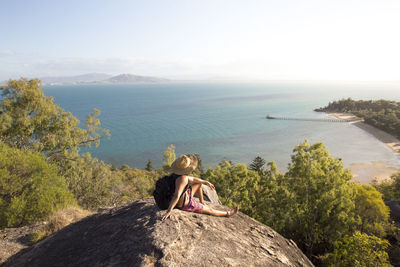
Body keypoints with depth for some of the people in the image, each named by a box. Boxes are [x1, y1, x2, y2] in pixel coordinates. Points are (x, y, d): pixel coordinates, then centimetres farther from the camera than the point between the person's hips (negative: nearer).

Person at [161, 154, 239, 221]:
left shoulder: (178, 173, -7)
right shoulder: (183, 178, -36)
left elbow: (192, 179, 9)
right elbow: (176, 196, -43)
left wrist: (206, 182, 14)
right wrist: (169, 211, -46)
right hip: (185, 205, -8)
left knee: (199, 184, 23)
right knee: (209, 210, 13)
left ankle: (202, 203, 39)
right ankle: (227, 213, 36)